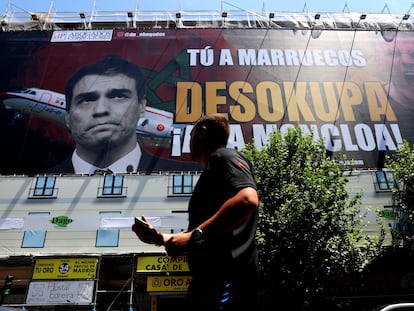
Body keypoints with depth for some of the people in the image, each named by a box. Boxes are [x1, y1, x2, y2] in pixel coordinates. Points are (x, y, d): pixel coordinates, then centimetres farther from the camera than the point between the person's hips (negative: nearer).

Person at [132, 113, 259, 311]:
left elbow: (247, 199, -25)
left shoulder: (223, 156, -2)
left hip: (226, 281, -9)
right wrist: (159, 238, 23)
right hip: (209, 282, 9)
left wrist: (195, 235, -22)